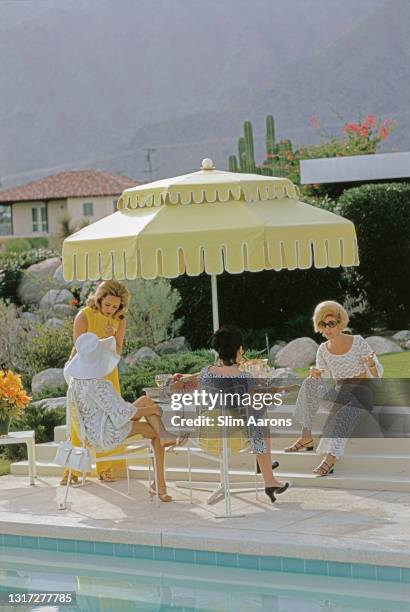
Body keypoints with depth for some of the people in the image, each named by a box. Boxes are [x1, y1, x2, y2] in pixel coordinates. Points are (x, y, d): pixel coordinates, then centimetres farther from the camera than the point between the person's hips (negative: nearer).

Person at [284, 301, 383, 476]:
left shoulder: (358, 342, -6)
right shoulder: (323, 349, 5)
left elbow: (377, 376, -6)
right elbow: (322, 382, 5)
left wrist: (371, 364, -29)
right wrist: (315, 374, -18)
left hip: (361, 397, -4)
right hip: (339, 395, 4)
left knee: (341, 417, -37)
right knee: (311, 383, -24)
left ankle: (329, 460, -57)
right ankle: (306, 437, -24)